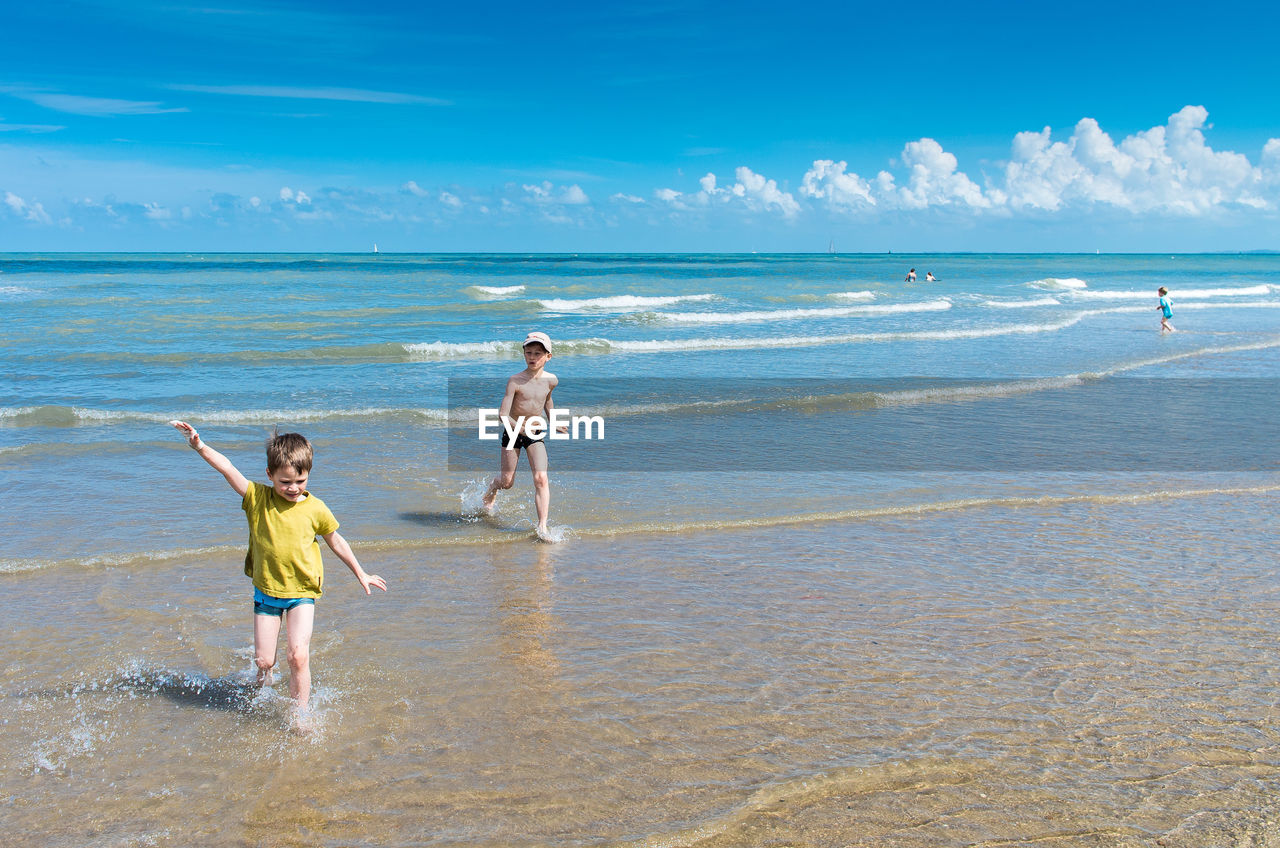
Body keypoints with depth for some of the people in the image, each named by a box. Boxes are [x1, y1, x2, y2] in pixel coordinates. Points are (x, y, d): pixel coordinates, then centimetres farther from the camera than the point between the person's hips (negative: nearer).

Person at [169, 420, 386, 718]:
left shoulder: (315, 509, -7)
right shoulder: (257, 498, -7)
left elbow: (336, 542, 7)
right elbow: (227, 468, -17)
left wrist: (361, 575, 14)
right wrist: (200, 446, -32)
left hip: (302, 592, -1)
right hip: (266, 590, 2)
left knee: (297, 655, -14)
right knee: (263, 660, 7)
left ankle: (300, 714, 3)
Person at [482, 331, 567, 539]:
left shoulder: (551, 380, -4)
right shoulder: (515, 381, -19)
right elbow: (503, 414, -22)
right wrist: (520, 427, -37)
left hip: (536, 433, 2)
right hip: (513, 432, -2)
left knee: (541, 479, -13)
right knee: (507, 482, 8)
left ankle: (542, 526, -9)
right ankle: (491, 489, 45)